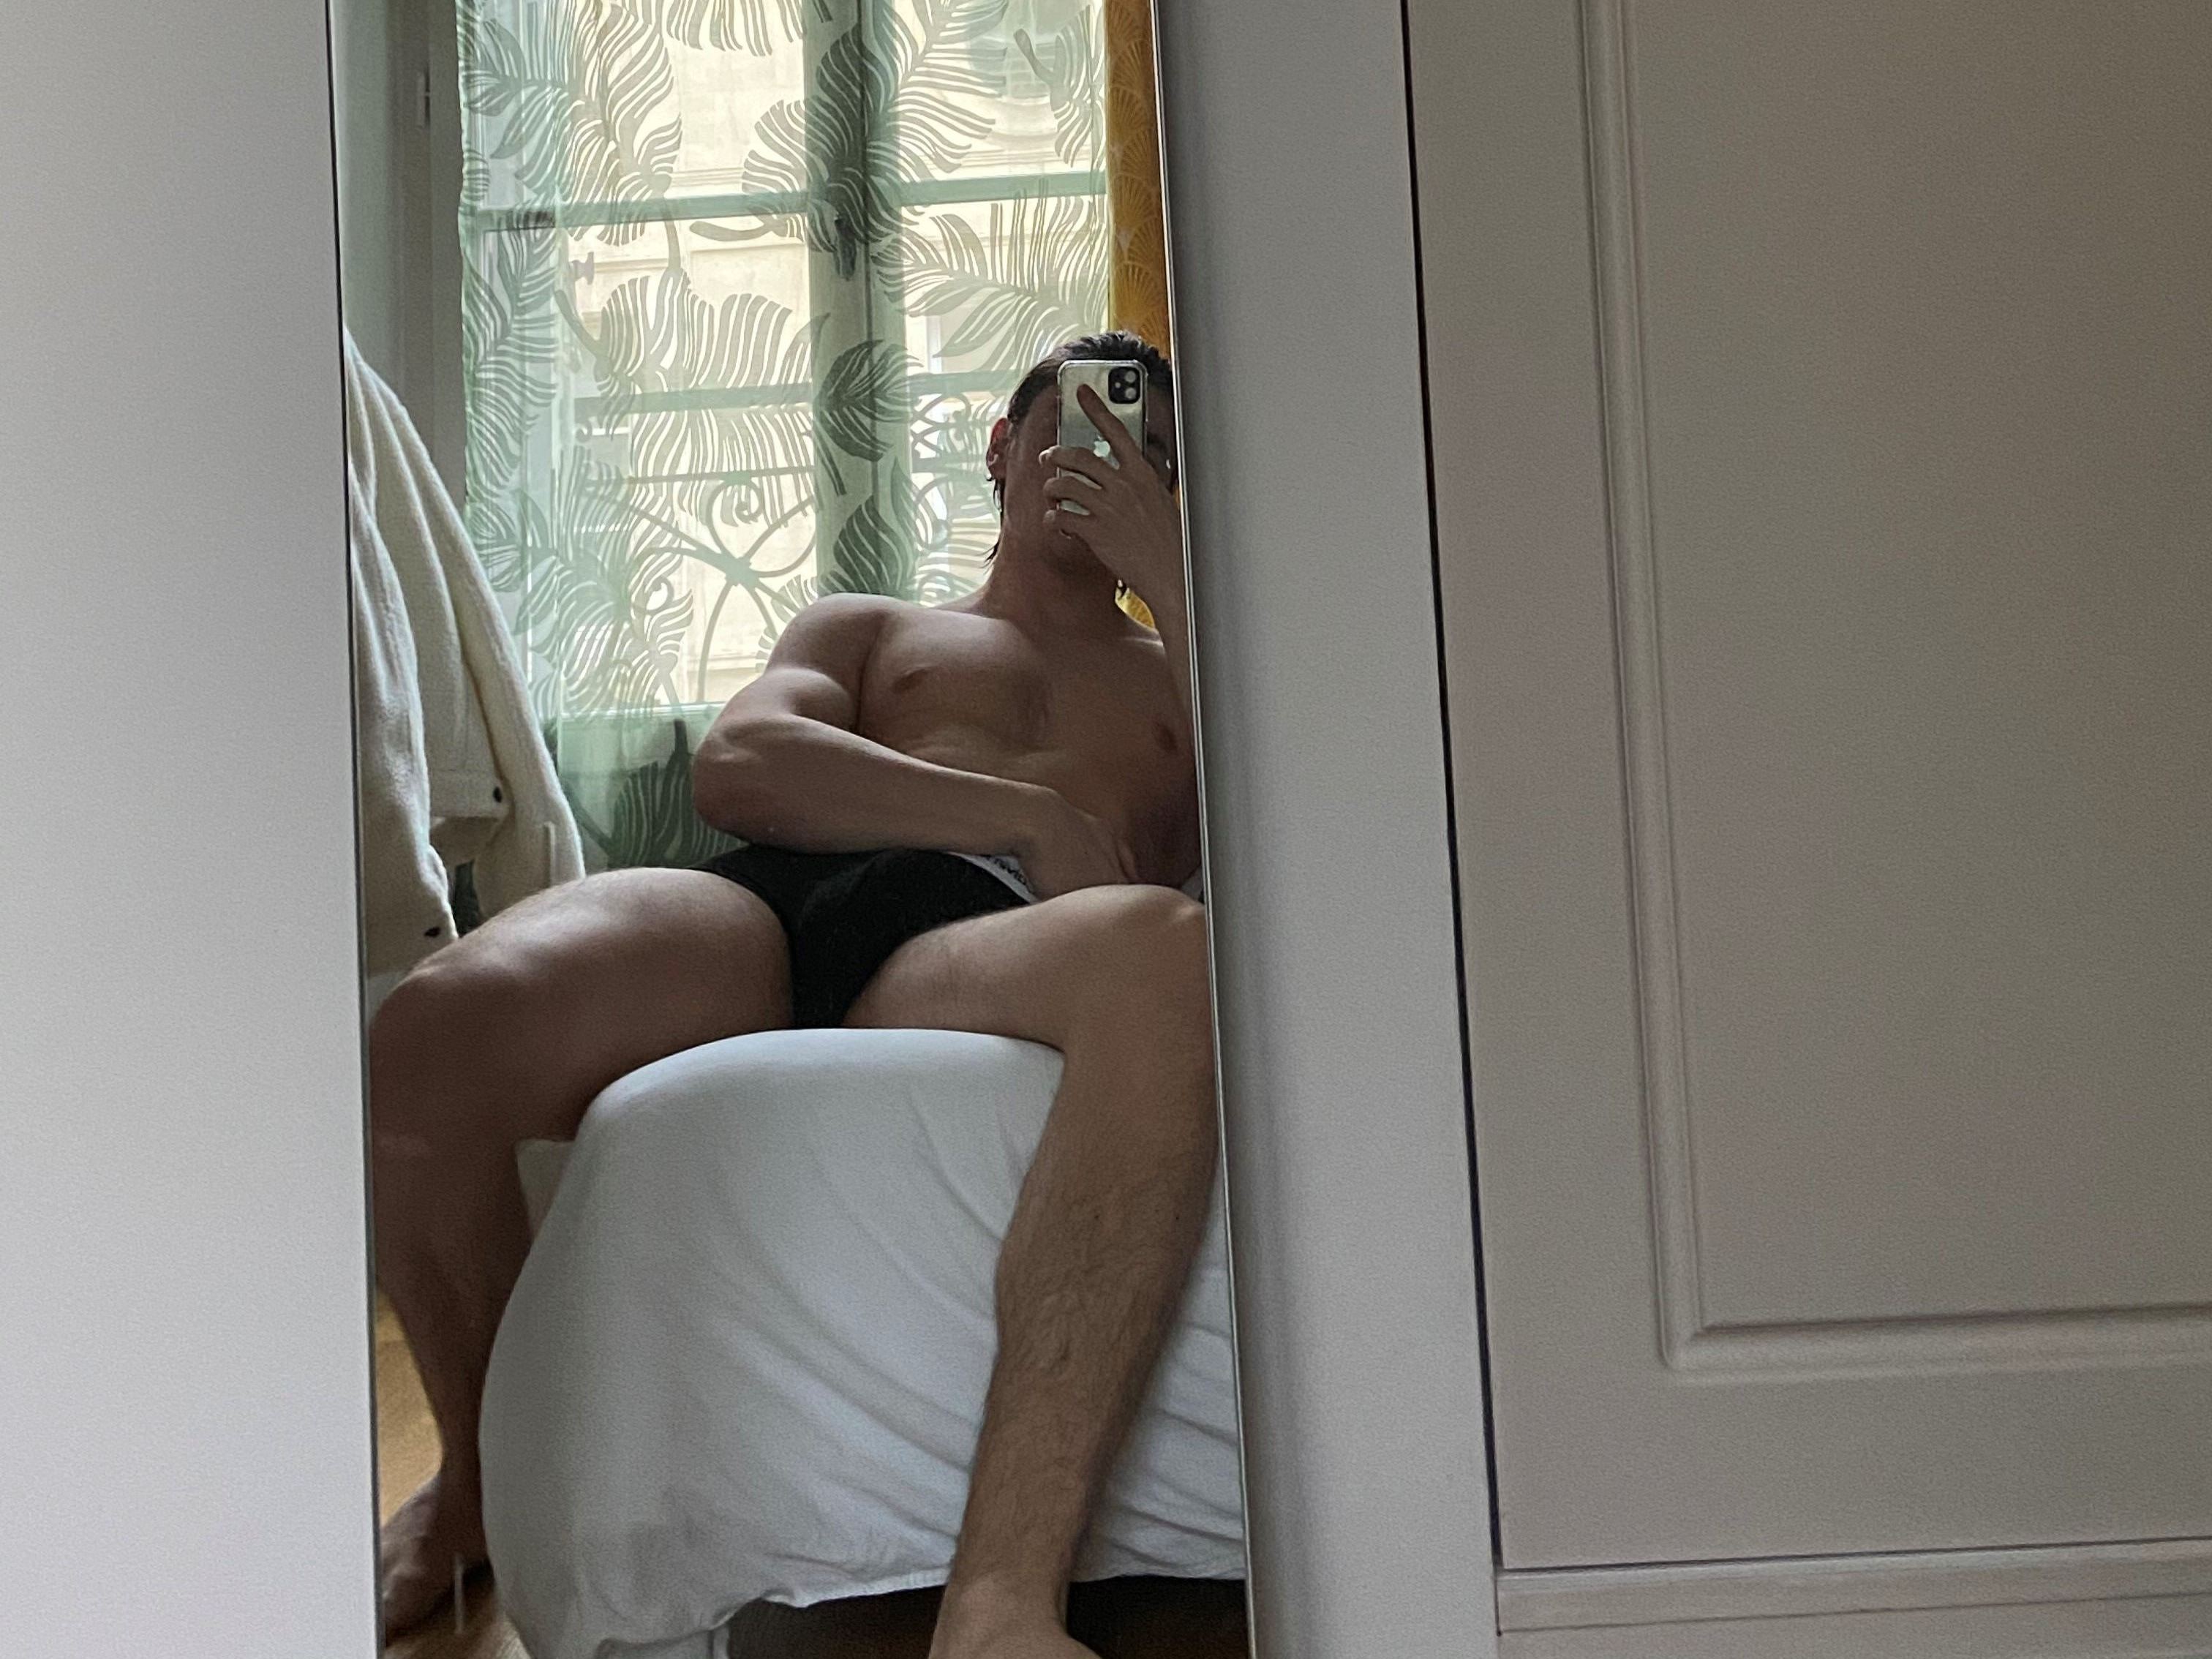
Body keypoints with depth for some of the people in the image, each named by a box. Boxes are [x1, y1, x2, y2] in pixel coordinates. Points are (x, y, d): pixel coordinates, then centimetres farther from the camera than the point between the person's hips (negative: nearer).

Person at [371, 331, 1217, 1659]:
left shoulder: (1181, 668, 37)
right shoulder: (864, 627, 37)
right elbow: (737, 766, 13)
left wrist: (1174, 584, 13)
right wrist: (1026, 815, 2)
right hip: (759, 903, 2)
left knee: (1166, 955, -41)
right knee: (436, 1029, -31)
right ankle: (482, 1475, 0)